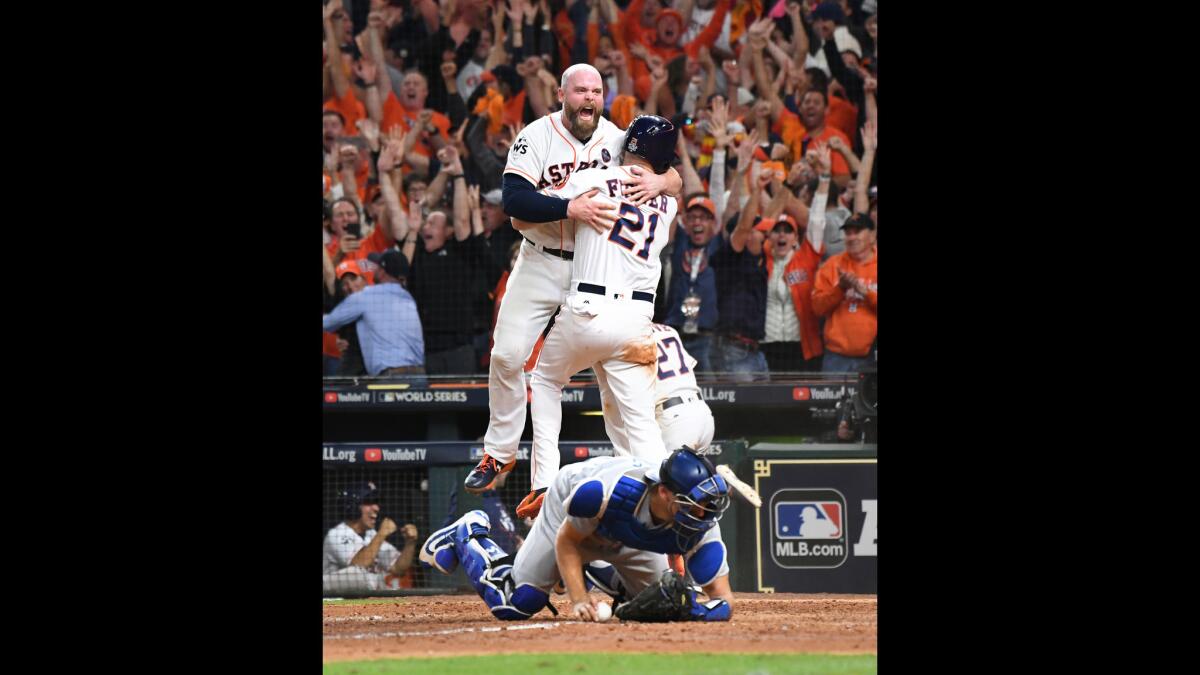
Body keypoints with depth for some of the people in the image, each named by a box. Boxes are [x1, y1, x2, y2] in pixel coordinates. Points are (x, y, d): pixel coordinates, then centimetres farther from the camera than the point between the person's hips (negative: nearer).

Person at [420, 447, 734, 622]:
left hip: (624, 542, 4)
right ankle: (468, 535, 23)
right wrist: (579, 600, -37)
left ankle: (594, 571, 34)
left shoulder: (701, 522, -37)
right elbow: (566, 541, -26)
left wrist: (695, 610, -57)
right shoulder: (603, 490, -45)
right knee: (512, 605, -5)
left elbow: (724, 602, -35)